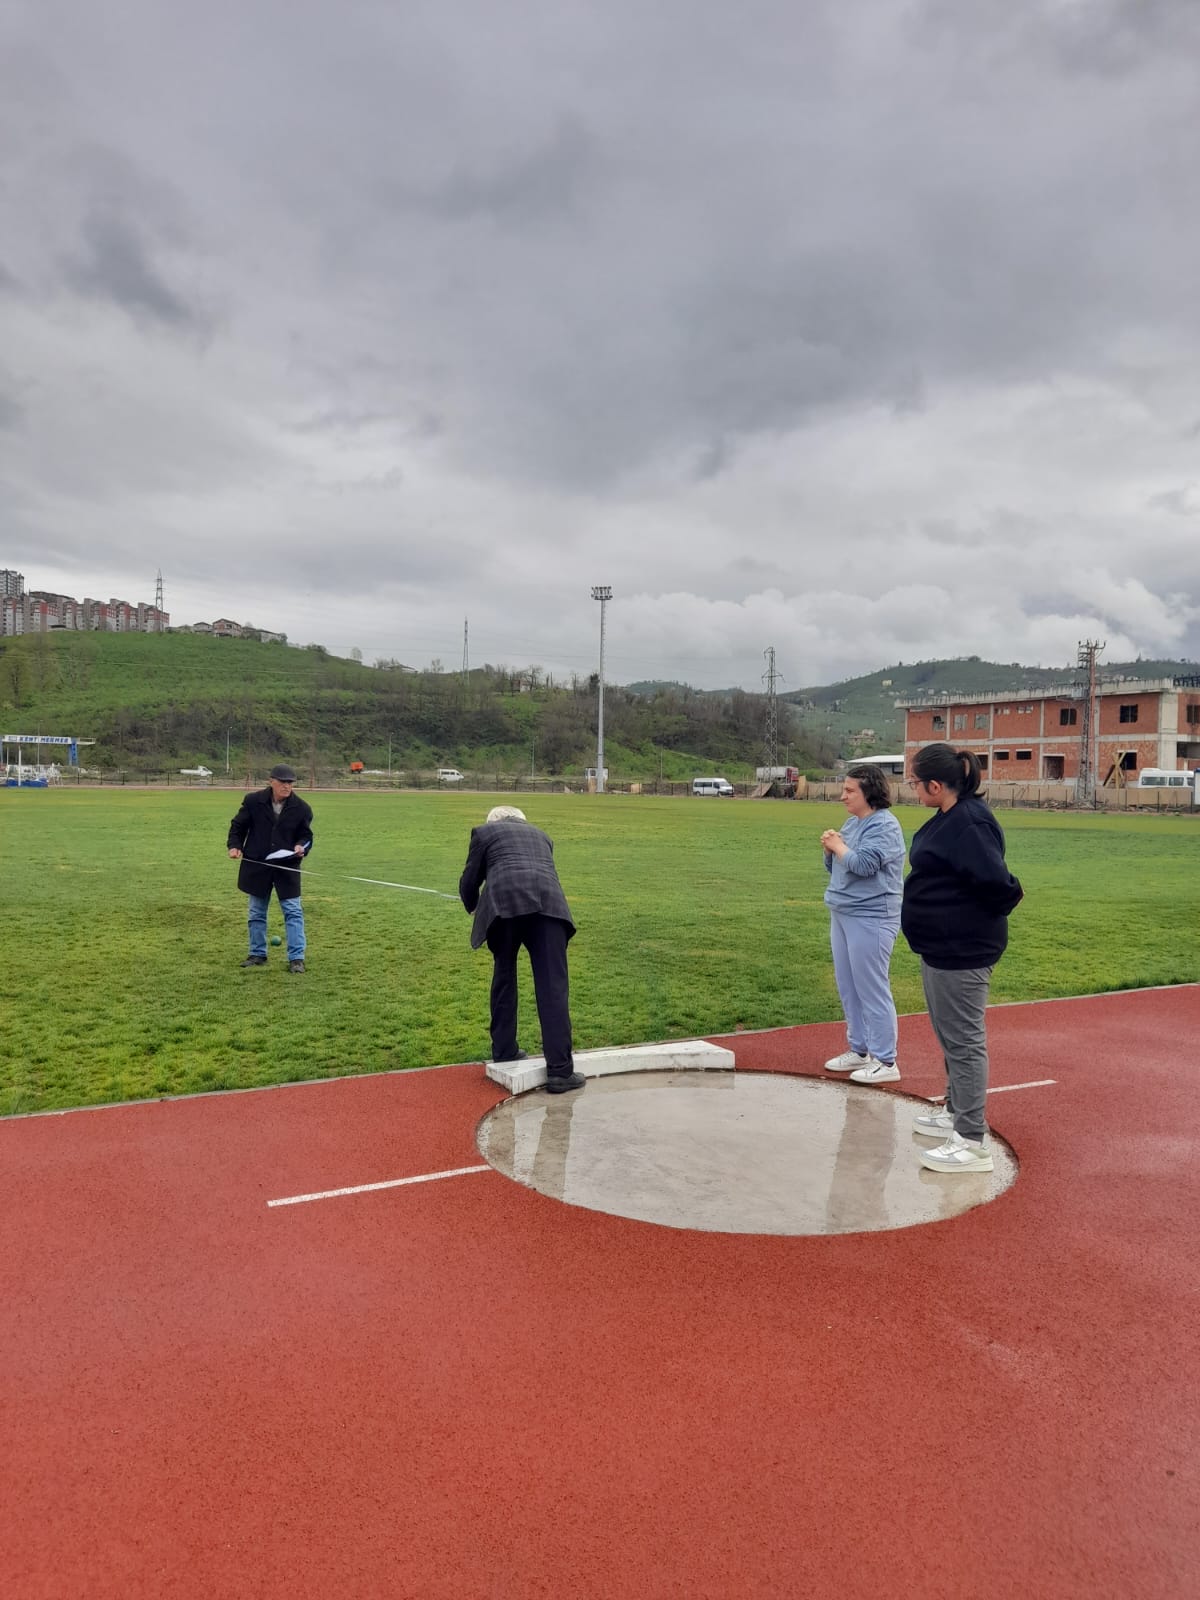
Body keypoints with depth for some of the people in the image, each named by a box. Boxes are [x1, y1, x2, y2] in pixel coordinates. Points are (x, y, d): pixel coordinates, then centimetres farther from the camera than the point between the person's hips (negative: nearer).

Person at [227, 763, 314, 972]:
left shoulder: (301, 808, -6)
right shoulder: (253, 801, -5)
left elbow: (306, 835, 2)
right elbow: (238, 826, 7)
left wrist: (302, 846, -19)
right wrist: (234, 845, -7)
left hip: (287, 867, -1)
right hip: (256, 865, 1)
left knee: (293, 911, -4)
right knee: (257, 912, 12)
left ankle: (296, 958, 0)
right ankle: (257, 954, 26)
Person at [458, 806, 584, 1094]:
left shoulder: (484, 831, 24)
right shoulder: (540, 834, 35)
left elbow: (469, 882, 21)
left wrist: (474, 908, 41)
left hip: (505, 902, -2)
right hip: (549, 901, 2)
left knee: (504, 976, 18)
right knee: (552, 985, -1)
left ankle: (504, 1052, 24)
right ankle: (560, 1071, -4)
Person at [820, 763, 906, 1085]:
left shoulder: (884, 826, -14)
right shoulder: (851, 823, 13)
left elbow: (864, 864, -25)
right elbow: (835, 868, 21)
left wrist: (838, 846, -9)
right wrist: (831, 848, 0)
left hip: (870, 919, -9)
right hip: (842, 914, 9)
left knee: (871, 989, -5)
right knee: (849, 988, 15)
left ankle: (885, 1061, 2)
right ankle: (859, 1051, 27)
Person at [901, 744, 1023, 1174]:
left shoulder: (969, 824, -22)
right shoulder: (948, 819, 9)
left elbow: (996, 883, -27)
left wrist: (979, 923, -11)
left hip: (961, 952, -11)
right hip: (941, 946, 11)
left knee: (964, 1040, -3)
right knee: (951, 1036, 21)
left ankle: (972, 1142, 5)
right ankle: (957, 1114, 37)